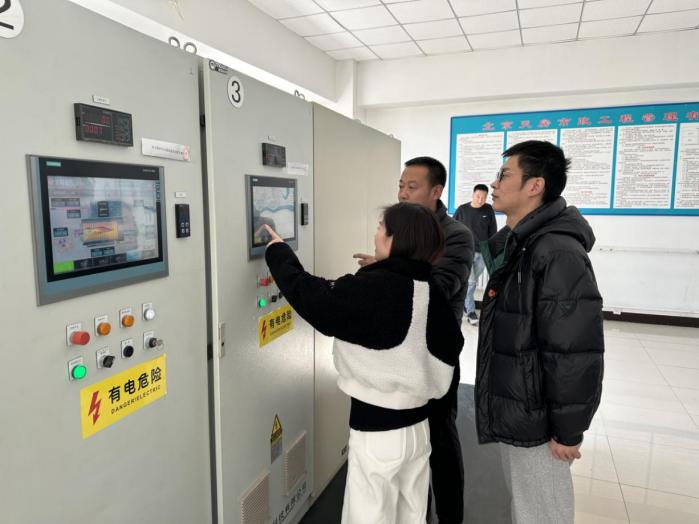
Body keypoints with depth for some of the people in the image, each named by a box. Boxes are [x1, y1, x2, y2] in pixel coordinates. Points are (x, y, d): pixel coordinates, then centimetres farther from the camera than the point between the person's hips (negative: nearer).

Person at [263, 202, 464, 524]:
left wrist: (278, 250, 1)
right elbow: (449, 351, 7)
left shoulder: (371, 289, -22)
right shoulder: (431, 291, -2)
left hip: (377, 431, -7)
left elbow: (308, 295, -15)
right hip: (418, 426, 7)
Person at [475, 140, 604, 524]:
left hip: (536, 420, -9)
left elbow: (576, 354, -25)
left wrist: (568, 431, -17)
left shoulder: (557, 254, -24)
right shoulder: (517, 244, 7)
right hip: (513, 409, 9)